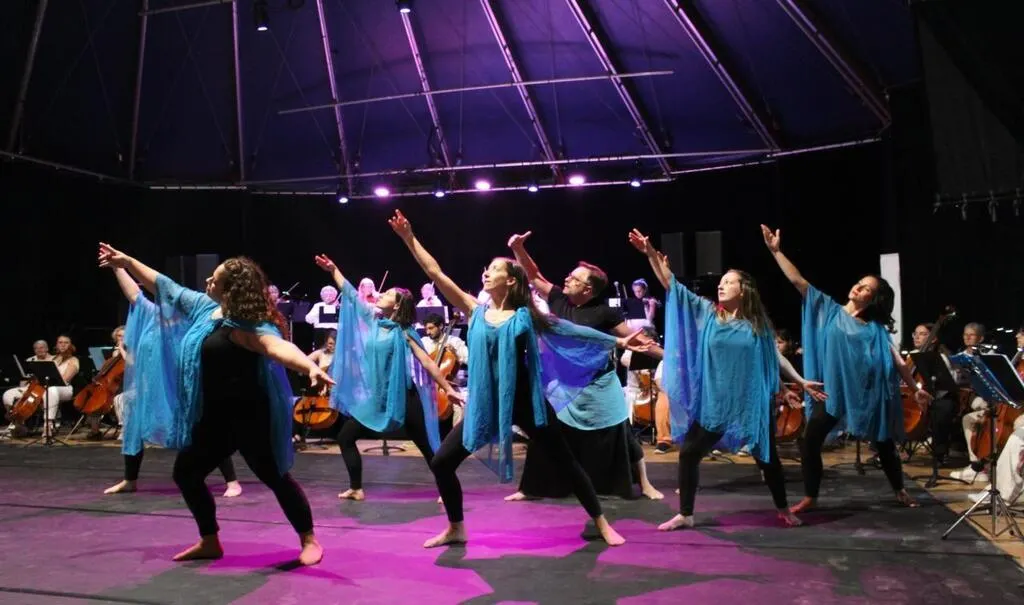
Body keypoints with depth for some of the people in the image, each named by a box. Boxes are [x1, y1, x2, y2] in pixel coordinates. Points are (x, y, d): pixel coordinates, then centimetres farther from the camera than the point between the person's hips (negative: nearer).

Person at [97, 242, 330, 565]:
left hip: (248, 416, -9)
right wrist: (126, 261, 22)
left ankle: (309, 540, 11)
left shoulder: (250, 326, -23)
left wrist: (311, 367, -61)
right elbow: (164, 286, 17)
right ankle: (210, 542, 29)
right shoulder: (204, 307, 4)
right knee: (186, 473, 14)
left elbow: (277, 346, -42)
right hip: (213, 417, 9)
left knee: (275, 478, -3)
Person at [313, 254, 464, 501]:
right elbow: (350, 294, 11)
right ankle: (356, 489, 17)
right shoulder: (373, 320, 6)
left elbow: (427, 362, -12)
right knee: (345, 438, 8)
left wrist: (448, 389, -15)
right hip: (377, 397, 6)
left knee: (427, 446, -1)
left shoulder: (403, 332, -10)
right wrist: (333, 270, 11)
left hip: (403, 397, -6)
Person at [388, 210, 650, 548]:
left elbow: (570, 331, 1)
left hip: (523, 402, -3)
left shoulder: (525, 316, -2)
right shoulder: (476, 311, 3)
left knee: (565, 462, 4)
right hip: (485, 404, 3)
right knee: (441, 463, 0)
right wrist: (410, 239, -5)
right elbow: (435, 273, -1)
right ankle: (456, 529, 20)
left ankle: (601, 523, 20)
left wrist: (617, 341, -1)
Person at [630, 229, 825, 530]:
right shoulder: (706, 312, -2)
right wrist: (650, 253, -18)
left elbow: (774, 358, 8)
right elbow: (671, 285, -8)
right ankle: (685, 514, 15)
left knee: (766, 457, 11)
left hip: (751, 404, -1)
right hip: (713, 402, 1)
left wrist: (801, 382, 5)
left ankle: (783, 509, 34)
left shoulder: (758, 324, -2)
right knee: (689, 453, 0)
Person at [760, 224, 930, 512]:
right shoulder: (829, 310, 2)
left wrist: (916, 389, 0)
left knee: (884, 444, 15)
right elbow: (799, 281, -5)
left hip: (866, 395, 1)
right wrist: (776, 251, -12)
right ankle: (810, 497, 6)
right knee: (810, 441, -9)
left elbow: (898, 362, 5)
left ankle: (900, 491, 38)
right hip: (831, 392, -1)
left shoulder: (875, 329, 3)